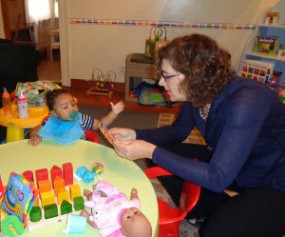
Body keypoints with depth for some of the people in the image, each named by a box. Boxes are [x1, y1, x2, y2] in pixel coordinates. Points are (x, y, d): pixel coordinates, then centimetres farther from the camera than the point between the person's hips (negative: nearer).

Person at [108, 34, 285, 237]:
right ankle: (203, 215, 13)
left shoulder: (245, 102, -34)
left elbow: (217, 179, -35)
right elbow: (177, 131, 6)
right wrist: (134, 135, -10)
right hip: (226, 164, 7)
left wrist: (151, 152, -34)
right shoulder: (198, 94, -12)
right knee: (162, 156, -3)